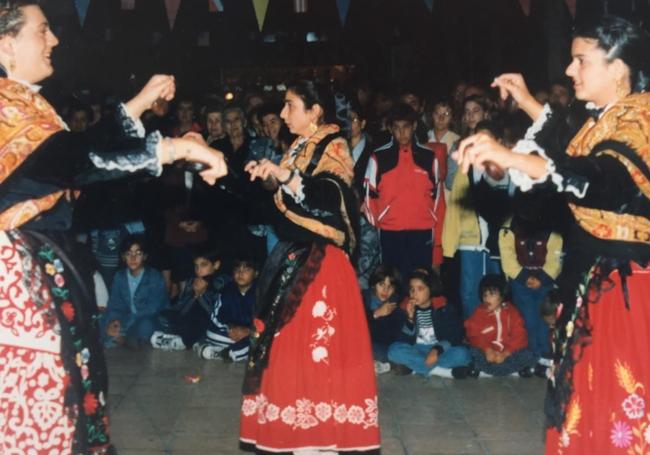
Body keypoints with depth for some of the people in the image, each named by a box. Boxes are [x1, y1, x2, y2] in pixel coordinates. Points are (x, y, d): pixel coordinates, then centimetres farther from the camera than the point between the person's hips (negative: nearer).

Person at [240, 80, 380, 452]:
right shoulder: (300, 147, 14)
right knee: (291, 341, 11)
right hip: (294, 255, 9)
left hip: (320, 261, -9)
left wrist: (285, 176, -30)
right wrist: (270, 178, 7)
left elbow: (328, 204, -26)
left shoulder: (334, 147, -10)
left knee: (318, 341, -5)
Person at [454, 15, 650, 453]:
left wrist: (511, 157, -48)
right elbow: (574, 152, 30)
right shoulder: (608, 117, 10)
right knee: (591, 389, 18)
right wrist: (529, 104, 26)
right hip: (594, 273, 9)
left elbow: (611, 179, -38)